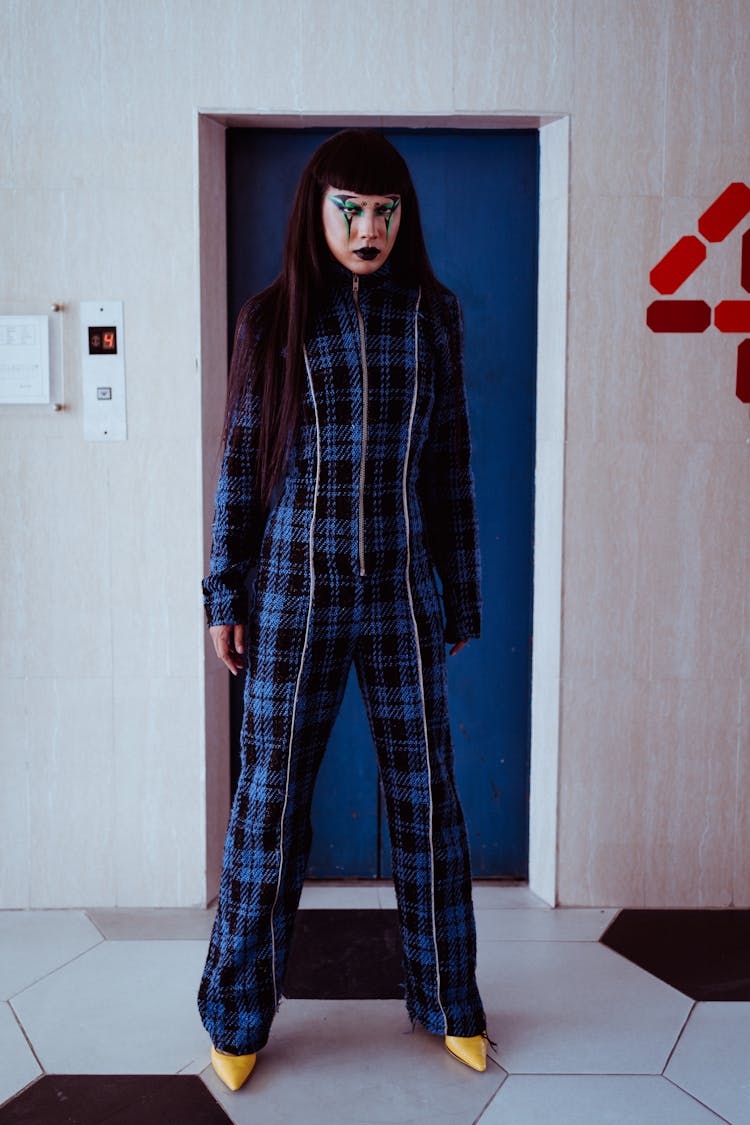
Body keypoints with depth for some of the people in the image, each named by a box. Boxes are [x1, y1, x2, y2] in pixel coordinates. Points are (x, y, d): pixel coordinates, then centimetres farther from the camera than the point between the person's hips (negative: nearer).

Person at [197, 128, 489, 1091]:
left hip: (403, 595, 1)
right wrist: (224, 597, 1)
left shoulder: (433, 316, 4)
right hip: (293, 594, -1)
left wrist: (462, 600, 7)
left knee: (427, 799, 8)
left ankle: (446, 1001, 29)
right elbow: (239, 465, 3)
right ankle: (238, 1014, 25)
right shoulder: (270, 320, 1)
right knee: (268, 802, 6)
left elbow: (451, 463, 6)